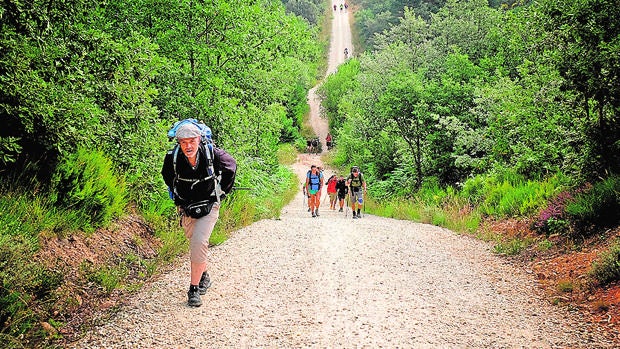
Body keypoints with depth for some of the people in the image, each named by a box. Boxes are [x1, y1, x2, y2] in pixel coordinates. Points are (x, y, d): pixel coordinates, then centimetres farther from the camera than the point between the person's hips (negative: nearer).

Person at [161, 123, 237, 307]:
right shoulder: (173, 157, -16)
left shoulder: (212, 153, -21)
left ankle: (194, 289, -10)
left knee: (199, 242, -18)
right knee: (196, 243, 14)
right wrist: (177, 195, 11)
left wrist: (223, 190, 5)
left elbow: (231, 166, 1)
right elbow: (167, 176, 9)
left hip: (209, 205, -3)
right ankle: (204, 276, 40)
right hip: (186, 207, 3)